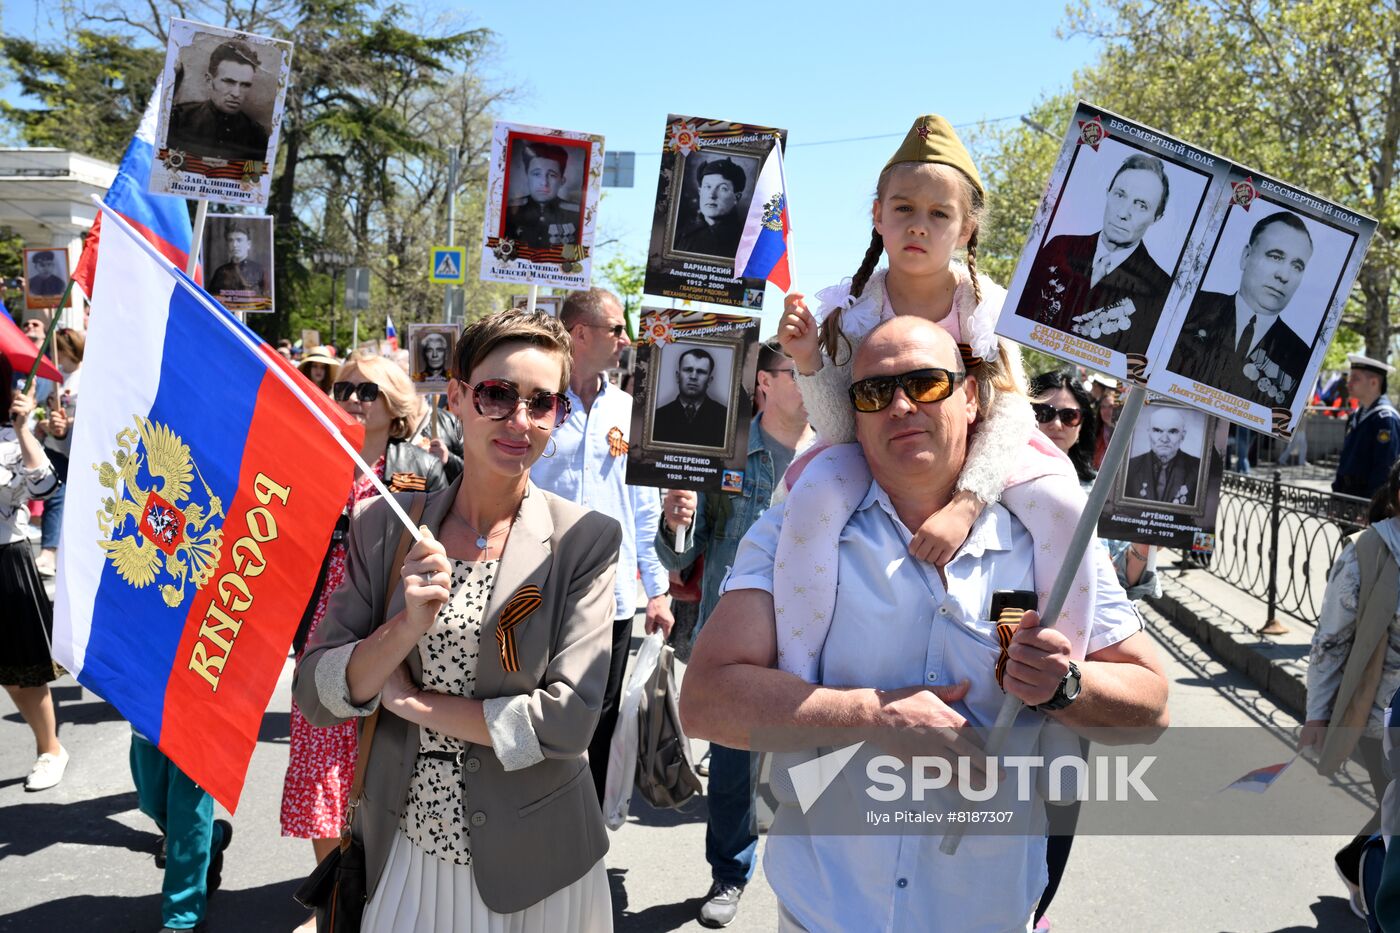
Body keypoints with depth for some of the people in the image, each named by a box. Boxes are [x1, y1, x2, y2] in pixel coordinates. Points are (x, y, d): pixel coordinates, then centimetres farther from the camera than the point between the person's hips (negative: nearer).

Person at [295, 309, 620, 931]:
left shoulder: (586, 540, -12)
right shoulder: (385, 527, -4)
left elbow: (569, 718, -18)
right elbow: (314, 697, -6)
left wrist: (413, 702, -12)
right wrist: (408, 626, -23)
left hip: (529, 870, -1)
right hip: (398, 853, 2)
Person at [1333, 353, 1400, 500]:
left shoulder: (1386, 418, -13)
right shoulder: (1357, 416, 14)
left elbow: (1385, 468, -18)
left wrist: (1369, 503, -20)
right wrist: (1337, 492, 15)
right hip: (1347, 493, 8)